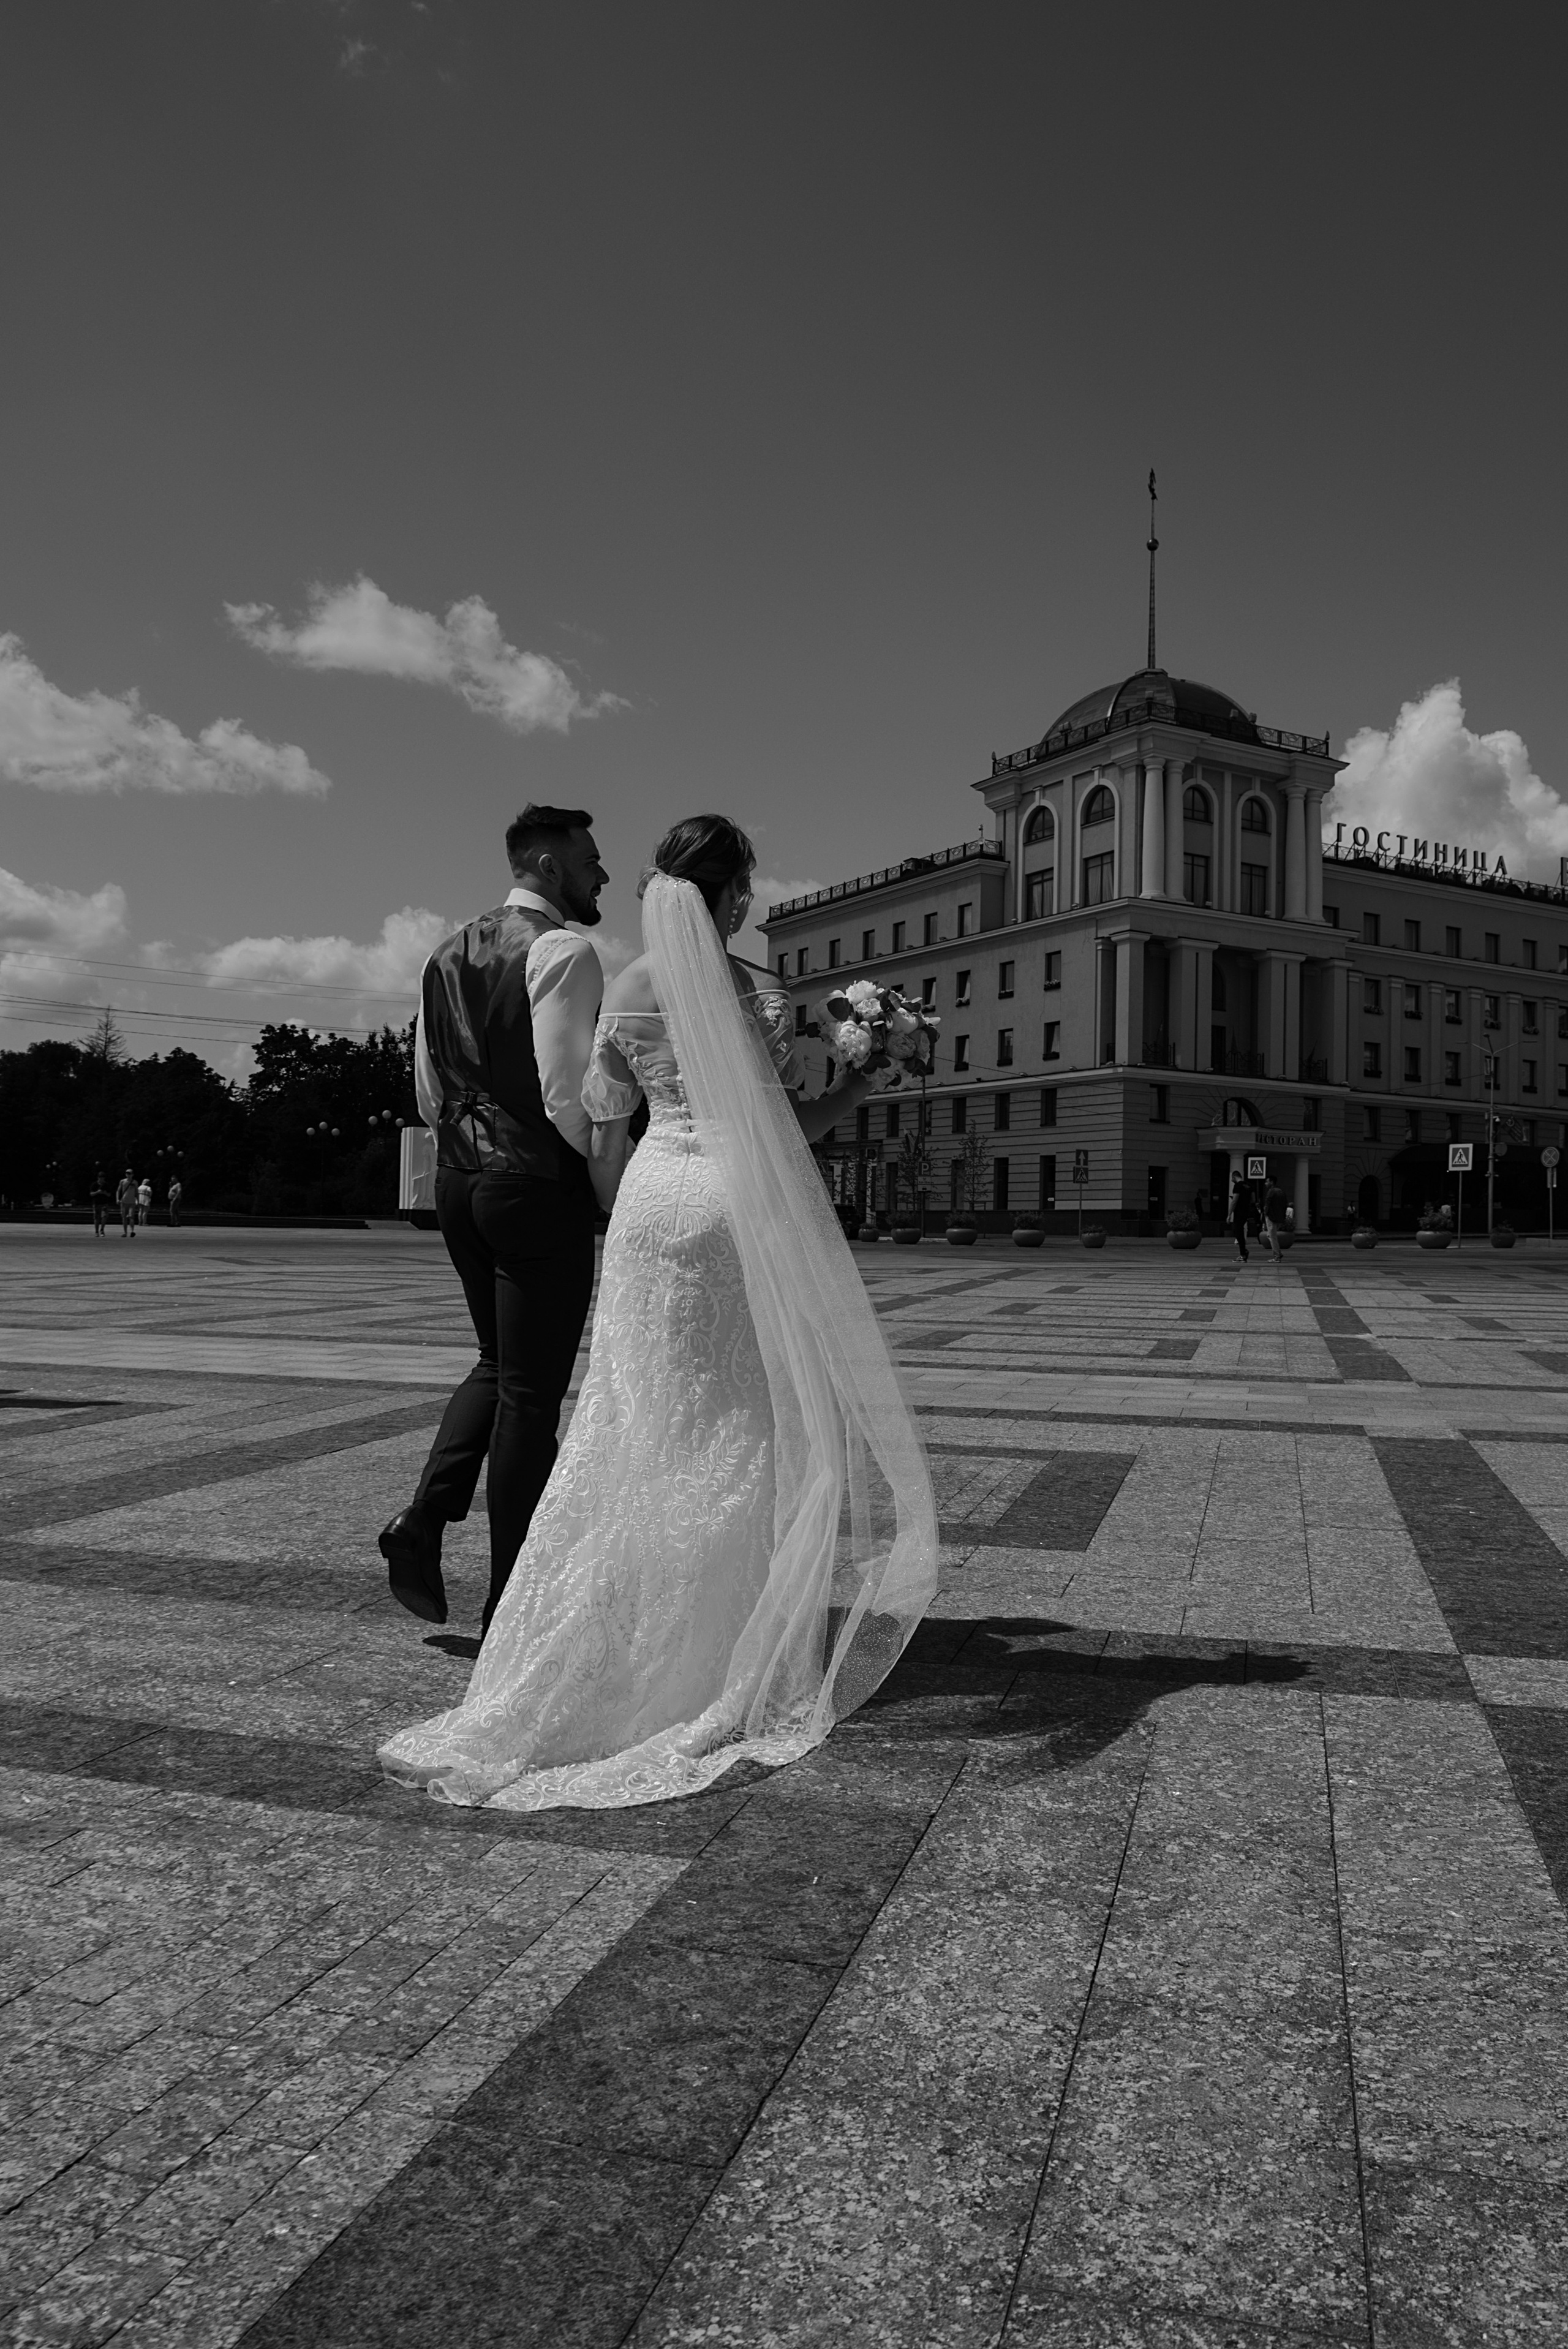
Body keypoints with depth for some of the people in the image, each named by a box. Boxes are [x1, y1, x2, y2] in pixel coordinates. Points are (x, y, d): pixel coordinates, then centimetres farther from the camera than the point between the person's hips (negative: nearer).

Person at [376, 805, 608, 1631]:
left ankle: (424, 1517, 7)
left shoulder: (448, 955, 14)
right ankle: (508, 1606, 12)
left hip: (458, 1179, 8)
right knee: (532, 1390, 2)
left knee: (497, 1364, 23)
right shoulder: (563, 951, -11)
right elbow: (568, 1094, -19)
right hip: (540, 1184, -7)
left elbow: (427, 1093, 16)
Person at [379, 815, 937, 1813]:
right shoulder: (757, 997, -9)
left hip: (654, 1197, 4)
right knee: (758, 1421, 9)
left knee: (643, 1422, 11)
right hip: (740, 1205, -4)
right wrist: (859, 1087, 10)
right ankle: (749, 1649, 18)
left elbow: (606, 1140, 7)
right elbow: (784, 1132, -6)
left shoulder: (625, 994, 5)